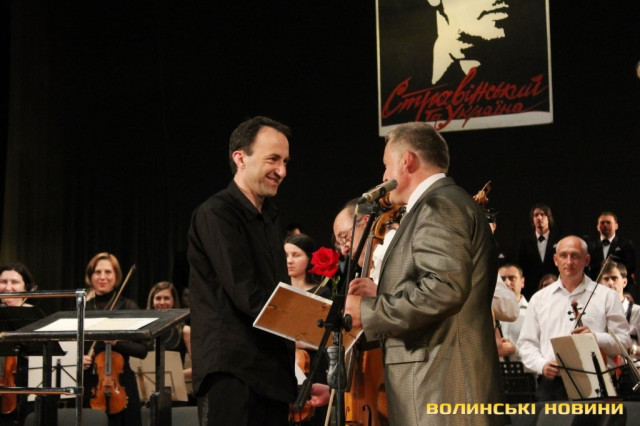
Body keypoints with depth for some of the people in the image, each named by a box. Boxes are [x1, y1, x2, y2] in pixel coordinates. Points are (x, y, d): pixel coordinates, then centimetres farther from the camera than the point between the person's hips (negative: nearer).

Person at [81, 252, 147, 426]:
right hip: (88, 384, 3)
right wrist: (78, 358, -5)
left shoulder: (127, 307, -2)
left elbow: (142, 350, -6)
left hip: (119, 383, -3)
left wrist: (116, 342, -22)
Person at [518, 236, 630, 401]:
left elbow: (623, 341, 6)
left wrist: (595, 337, -12)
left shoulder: (606, 296, 10)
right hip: (551, 384, 2)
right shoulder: (539, 298, 15)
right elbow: (526, 343, 13)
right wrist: (542, 365, -5)